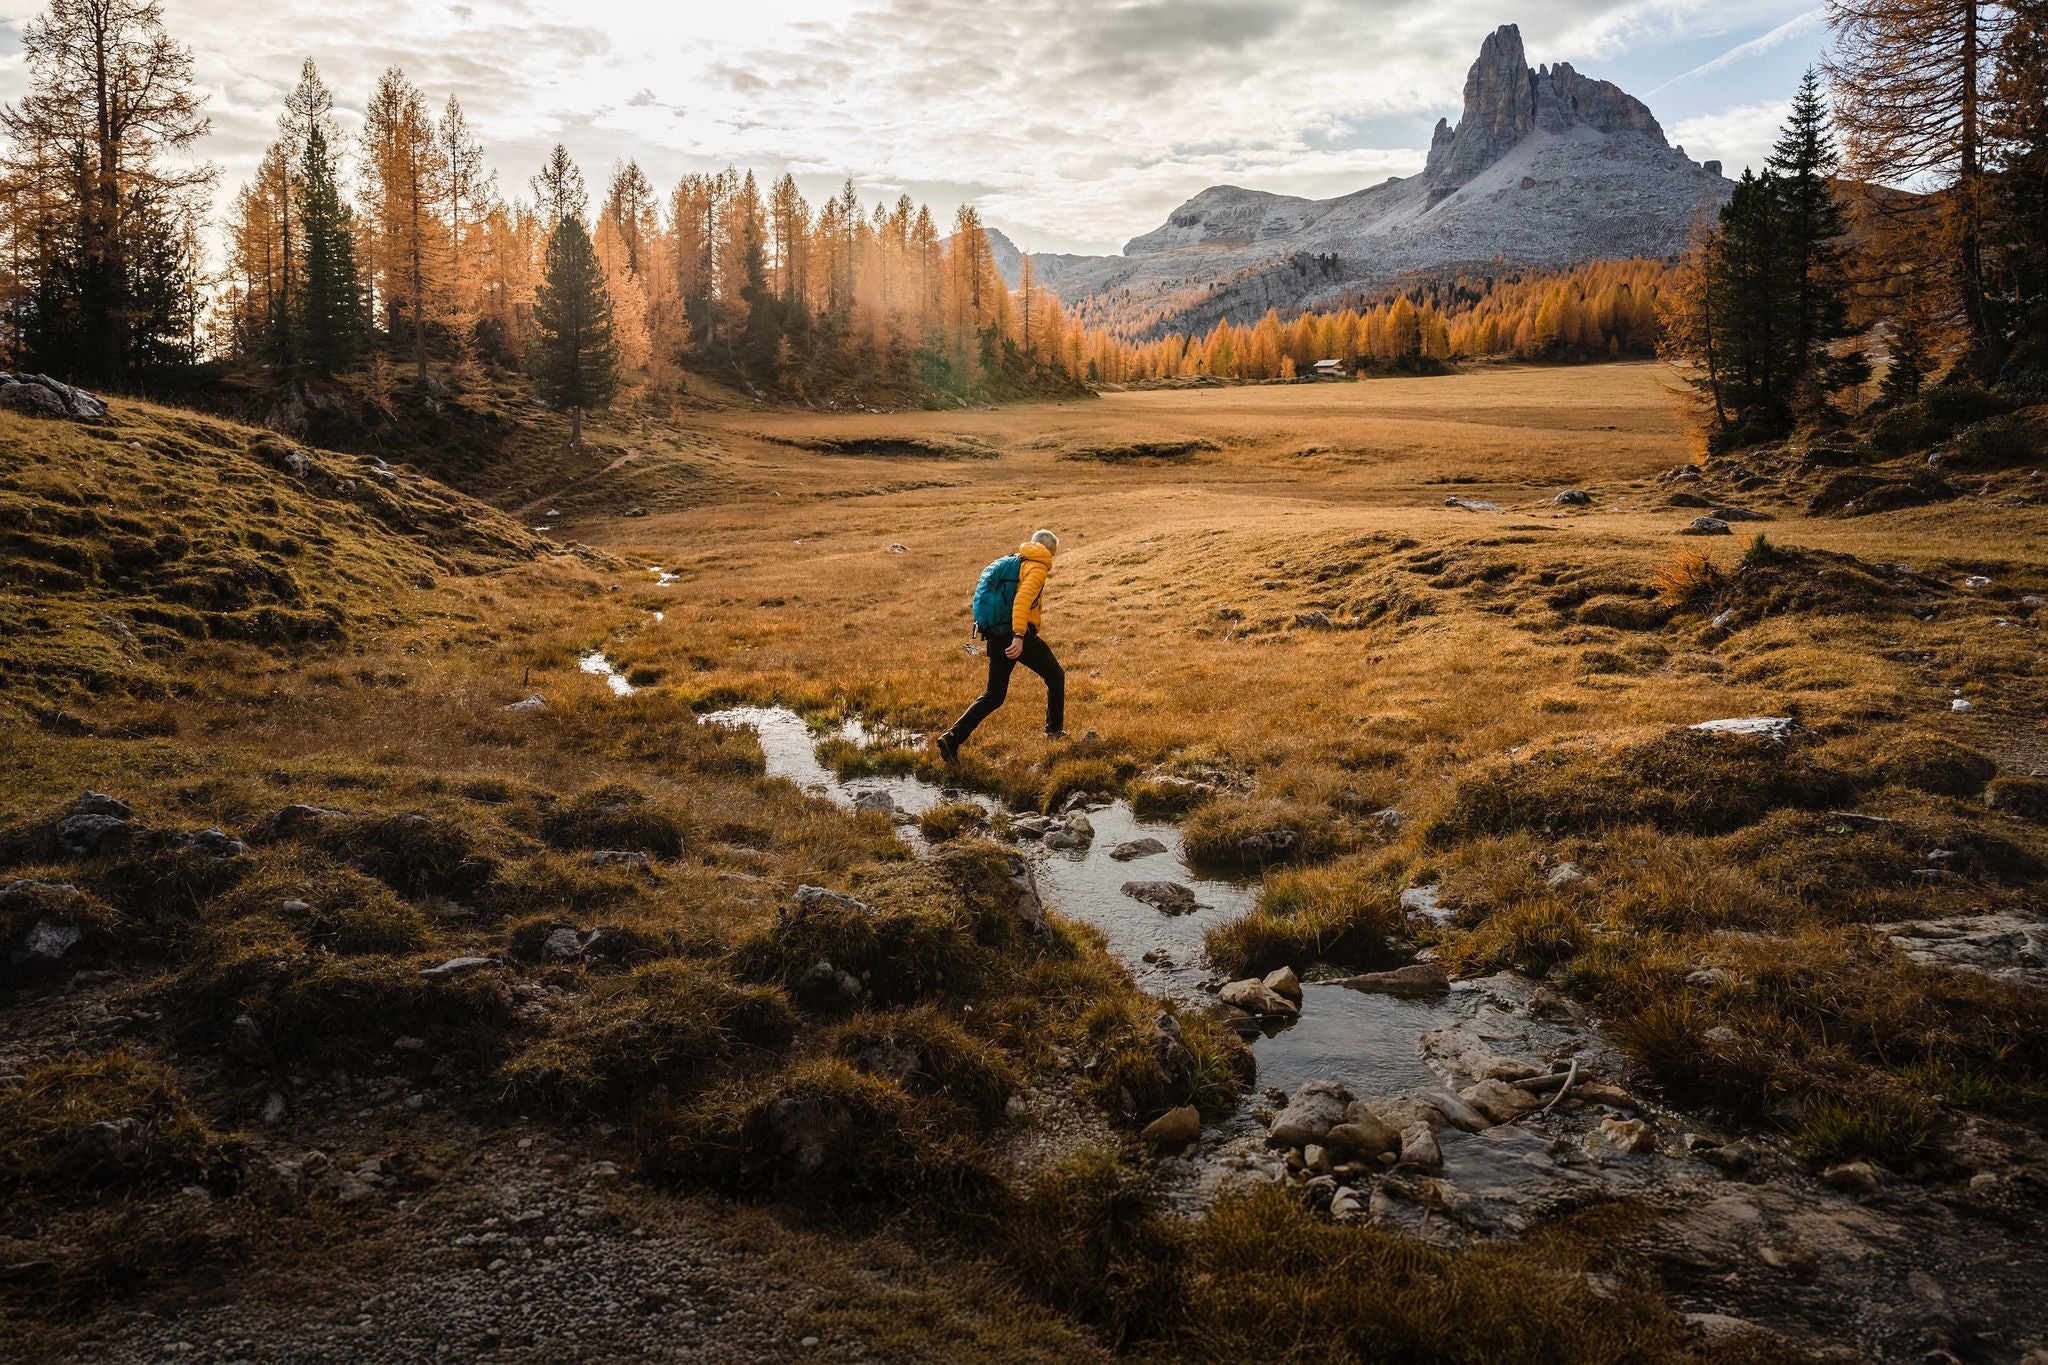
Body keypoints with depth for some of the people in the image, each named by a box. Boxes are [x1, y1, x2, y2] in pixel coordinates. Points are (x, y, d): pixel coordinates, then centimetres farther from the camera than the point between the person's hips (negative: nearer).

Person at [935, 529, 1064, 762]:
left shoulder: (1015, 562, 21)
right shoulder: (1037, 568, -5)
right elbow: (1023, 599, -22)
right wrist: (1019, 636, -31)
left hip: (996, 636, 8)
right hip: (1019, 636, -7)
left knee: (994, 694, 10)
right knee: (1056, 676, 15)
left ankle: (953, 737, -4)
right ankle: (1055, 730, 23)